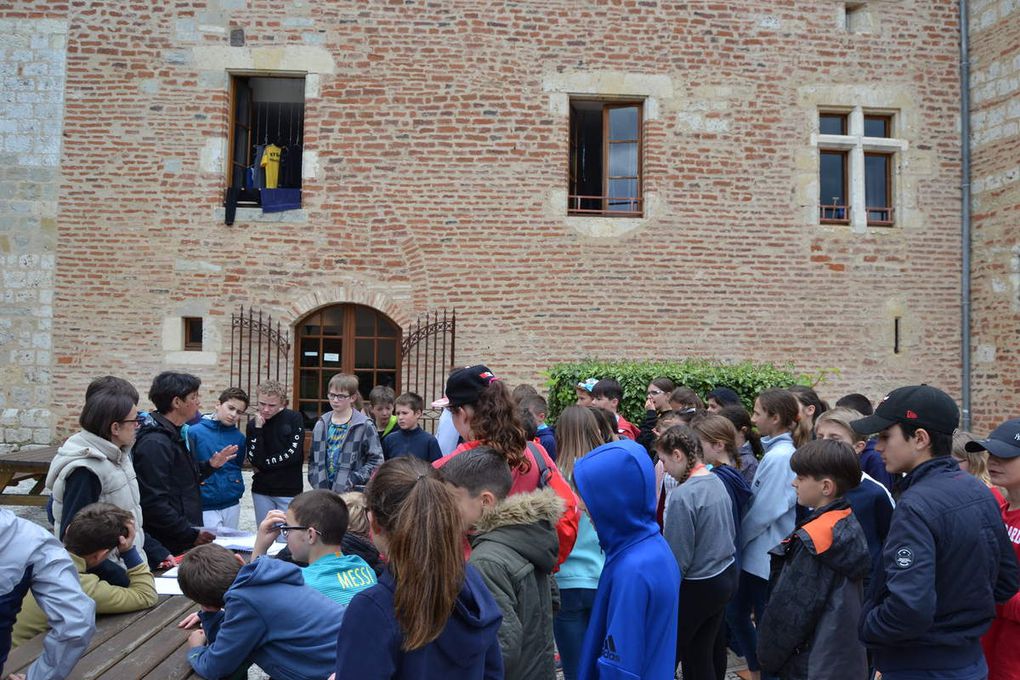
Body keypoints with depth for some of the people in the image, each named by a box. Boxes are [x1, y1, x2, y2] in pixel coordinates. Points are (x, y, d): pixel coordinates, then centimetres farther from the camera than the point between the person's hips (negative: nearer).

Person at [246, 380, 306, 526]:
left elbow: (293, 454, -13)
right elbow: (255, 460, -9)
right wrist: (258, 428, -13)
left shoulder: (294, 419, -4)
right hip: (261, 492, 3)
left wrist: (265, 464, -6)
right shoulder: (253, 424, 3)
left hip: (289, 492, -3)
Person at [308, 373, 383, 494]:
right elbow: (314, 459, 15)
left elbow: (376, 460, -7)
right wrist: (317, 484, 2)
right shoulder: (321, 424, 9)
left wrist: (352, 480, -13)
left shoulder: (364, 425, -6)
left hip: (351, 493, -4)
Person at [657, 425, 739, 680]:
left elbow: (678, 557, -19)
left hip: (697, 588, -7)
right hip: (725, 576, 7)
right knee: (709, 649, 17)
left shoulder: (682, 496, -24)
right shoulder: (717, 482, 0)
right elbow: (731, 532, 11)